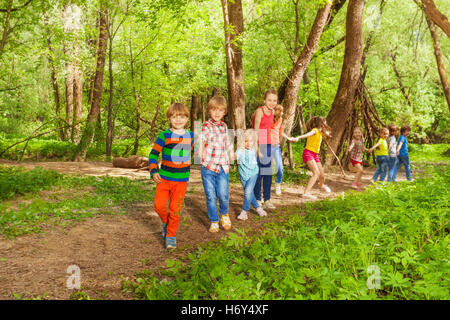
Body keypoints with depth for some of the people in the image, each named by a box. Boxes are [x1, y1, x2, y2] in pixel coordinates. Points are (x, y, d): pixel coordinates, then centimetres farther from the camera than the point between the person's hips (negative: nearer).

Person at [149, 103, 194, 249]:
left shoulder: (190, 136, 6)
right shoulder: (164, 136, -7)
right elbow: (153, 154, -4)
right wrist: (154, 172, -17)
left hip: (181, 180, 2)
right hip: (164, 178, -1)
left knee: (175, 209, 0)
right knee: (159, 205, -4)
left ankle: (171, 235, 15)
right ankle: (165, 222, 27)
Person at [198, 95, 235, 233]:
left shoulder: (224, 126, 12)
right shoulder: (206, 126, -5)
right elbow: (202, 138, -26)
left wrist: (231, 154, 40)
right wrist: (200, 150, -46)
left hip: (222, 166, 3)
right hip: (208, 166, -3)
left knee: (223, 195, -5)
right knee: (210, 196, 2)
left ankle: (224, 214, 26)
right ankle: (214, 221, 21)